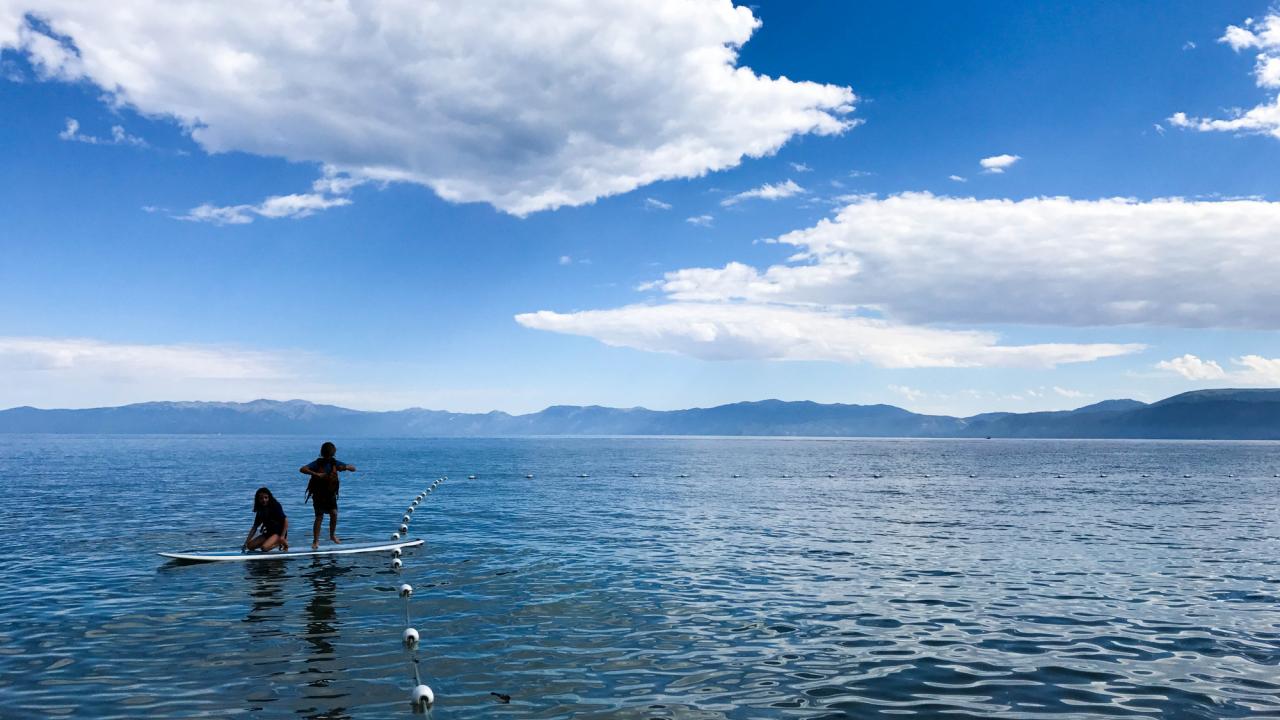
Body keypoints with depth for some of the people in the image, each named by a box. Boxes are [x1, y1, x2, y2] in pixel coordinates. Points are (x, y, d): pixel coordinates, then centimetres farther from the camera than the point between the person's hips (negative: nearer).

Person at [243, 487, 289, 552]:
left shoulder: (275, 506, -12)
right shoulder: (260, 511, 7)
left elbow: (285, 521, -16)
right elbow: (255, 527, 7)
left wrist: (282, 537, -22)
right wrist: (246, 542, -1)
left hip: (279, 533, -8)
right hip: (268, 533, 8)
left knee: (264, 547, -30)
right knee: (250, 545, -7)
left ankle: (284, 544, -3)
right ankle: (277, 543, 3)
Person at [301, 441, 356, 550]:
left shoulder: (335, 463, 0)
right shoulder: (317, 463, -11)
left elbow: (353, 469, 0)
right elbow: (302, 469, -25)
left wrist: (346, 467, -23)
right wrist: (316, 474, -35)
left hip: (331, 493, 3)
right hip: (318, 494, -3)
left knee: (334, 514, -6)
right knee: (319, 517, -7)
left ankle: (332, 535, 16)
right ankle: (315, 541, 2)